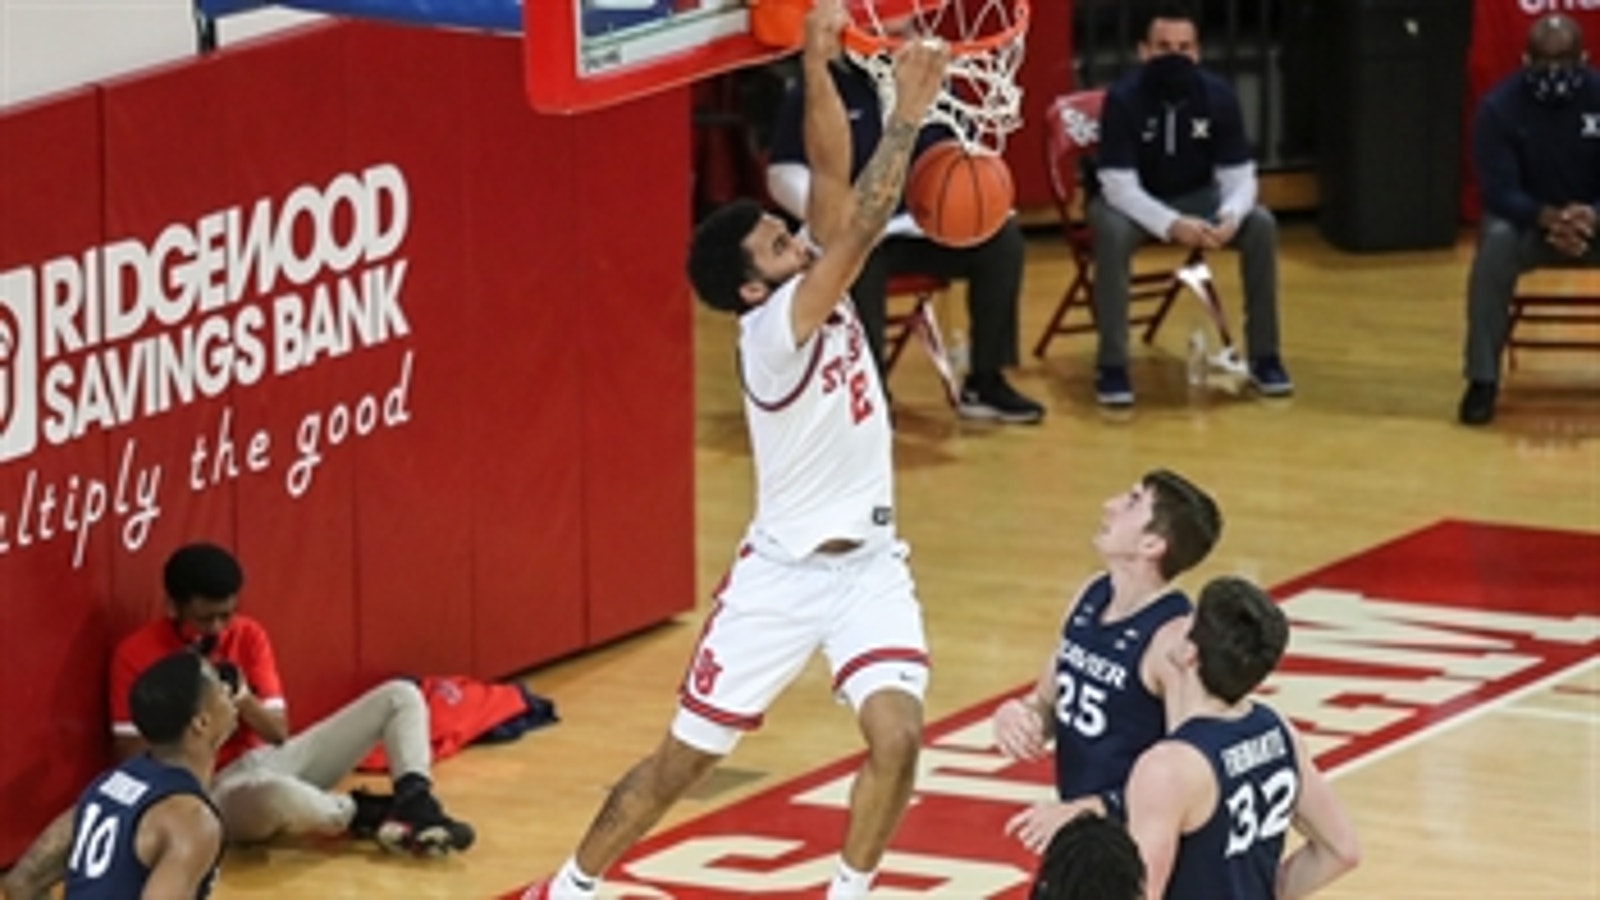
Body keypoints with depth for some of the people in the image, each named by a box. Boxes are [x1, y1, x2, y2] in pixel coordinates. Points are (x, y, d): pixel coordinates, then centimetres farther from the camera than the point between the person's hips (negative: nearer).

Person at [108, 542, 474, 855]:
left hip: (267, 761, 7)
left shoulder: (248, 635, 4)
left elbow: (279, 734, 2)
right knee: (276, 795, -47)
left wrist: (242, 697, -18)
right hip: (216, 789, -7)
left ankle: (413, 807, -25)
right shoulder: (136, 655, -9)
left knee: (399, 696, 1)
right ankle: (366, 815, -14)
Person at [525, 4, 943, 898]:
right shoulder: (772, 329, -20)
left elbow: (832, 178, -13)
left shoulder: (824, 292, -1)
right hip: (784, 571, -5)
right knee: (686, 756, 6)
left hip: (869, 562, 5)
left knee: (899, 733, -17)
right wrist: (907, 118, -30)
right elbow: (861, 231, -31)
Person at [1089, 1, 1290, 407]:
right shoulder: (1123, 98, -25)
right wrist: (1171, 225, -44)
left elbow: (1239, 175, -13)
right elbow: (1119, 185, -29)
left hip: (1194, 197, 3)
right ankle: (1111, 365, -28)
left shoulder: (1218, 96, -15)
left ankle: (1263, 356, -9)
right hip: (1130, 200, -3)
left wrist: (1229, 218, -36)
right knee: (1112, 231, -37)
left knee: (1261, 225, -21)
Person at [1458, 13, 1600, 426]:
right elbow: (1499, 192, -20)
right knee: (1496, 242, -35)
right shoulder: (1498, 107, -15)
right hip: (1526, 218, -1)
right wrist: (1548, 217, -39)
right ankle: (1482, 378, -26)